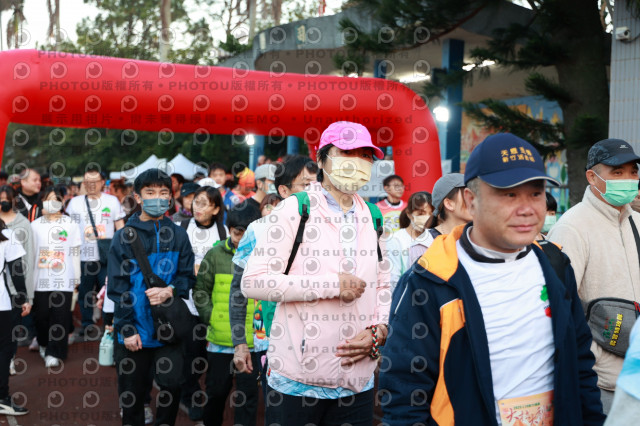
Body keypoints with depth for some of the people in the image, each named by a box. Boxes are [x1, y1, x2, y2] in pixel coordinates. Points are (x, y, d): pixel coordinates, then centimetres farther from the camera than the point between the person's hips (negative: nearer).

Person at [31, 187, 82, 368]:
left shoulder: (71, 225, 4)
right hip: (41, 278, 1)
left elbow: (75, 253, 6)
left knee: (60, 317, -4)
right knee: (41, 315, 6)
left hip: (64, 279, -1)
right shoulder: (35, 225, 6)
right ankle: (44, 343, 31)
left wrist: (76, 278, 5)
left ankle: (53, 353, 4)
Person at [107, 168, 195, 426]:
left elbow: (187, 277, 6)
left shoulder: (178, 235, 5)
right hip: (134, 331, -1)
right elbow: (117, 287, -4)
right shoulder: (124, 236, -1)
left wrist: (170, 291, -17)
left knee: (172, 385, -3)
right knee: (132, 396, 8)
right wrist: (126, 329, -9)